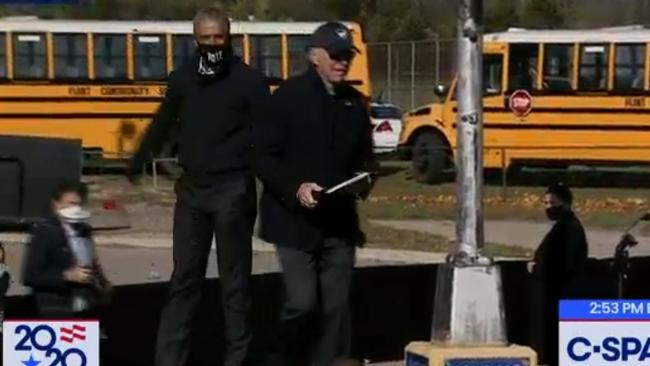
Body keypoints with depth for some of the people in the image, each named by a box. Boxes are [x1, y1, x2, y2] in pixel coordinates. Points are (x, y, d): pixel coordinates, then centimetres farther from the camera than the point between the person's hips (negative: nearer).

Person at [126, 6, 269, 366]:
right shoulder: (182, 78, 8)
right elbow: (163, 122, 23)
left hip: (233, 189, -4)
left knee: (235, 279, 3)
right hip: (191, 188, 4)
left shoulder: (249, 80, -5)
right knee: (183, 278, 6)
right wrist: (140, 158, 28)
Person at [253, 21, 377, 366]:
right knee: (302, 302, -10)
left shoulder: (355, 102, 9)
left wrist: (365, 179, -4)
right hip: (295, 219, -5)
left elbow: (365, 156, 18)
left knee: (335, 307, 5)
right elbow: (263, 156, -9)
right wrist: (295, 187, -22)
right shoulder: (288, 96, -7)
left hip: (340, 221, 5)